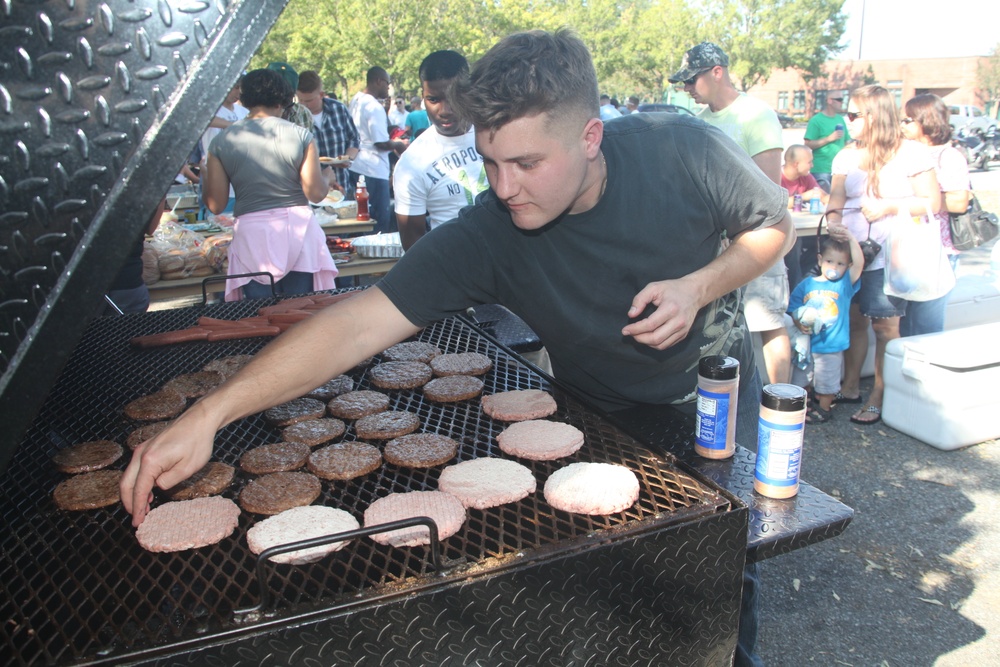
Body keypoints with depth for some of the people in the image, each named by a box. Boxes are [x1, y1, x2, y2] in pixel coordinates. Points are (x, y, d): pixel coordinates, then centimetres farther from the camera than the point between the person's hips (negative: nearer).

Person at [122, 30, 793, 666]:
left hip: (715, 379, 2)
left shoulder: (683, 150, -27)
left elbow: (776, 226, -9)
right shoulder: (485, 239, -32)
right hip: (606, 416, -1)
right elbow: (357, 324, -37)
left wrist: (699, 286, -28)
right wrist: (209, 413, -44)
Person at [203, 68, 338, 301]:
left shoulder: (221, 141, 0)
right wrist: (328, 179, 16)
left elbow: (215, 205, 1)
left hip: (252, 235, 1)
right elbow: (316, 193, -6)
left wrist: (206, 175, 20)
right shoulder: (300, 135, -3)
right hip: (298, 229, 0)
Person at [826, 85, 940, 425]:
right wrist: (833, 225, -15)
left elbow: (933, 202, -3)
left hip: (890, 254, -4)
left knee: (885, 325, -2)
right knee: (853, 318, 7)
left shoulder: (910, 153, -3)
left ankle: (879, 397, 7)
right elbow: (836, 199, 4)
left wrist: (888, 206, -14)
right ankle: (850, 387, 20)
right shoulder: (846, 156, 12)